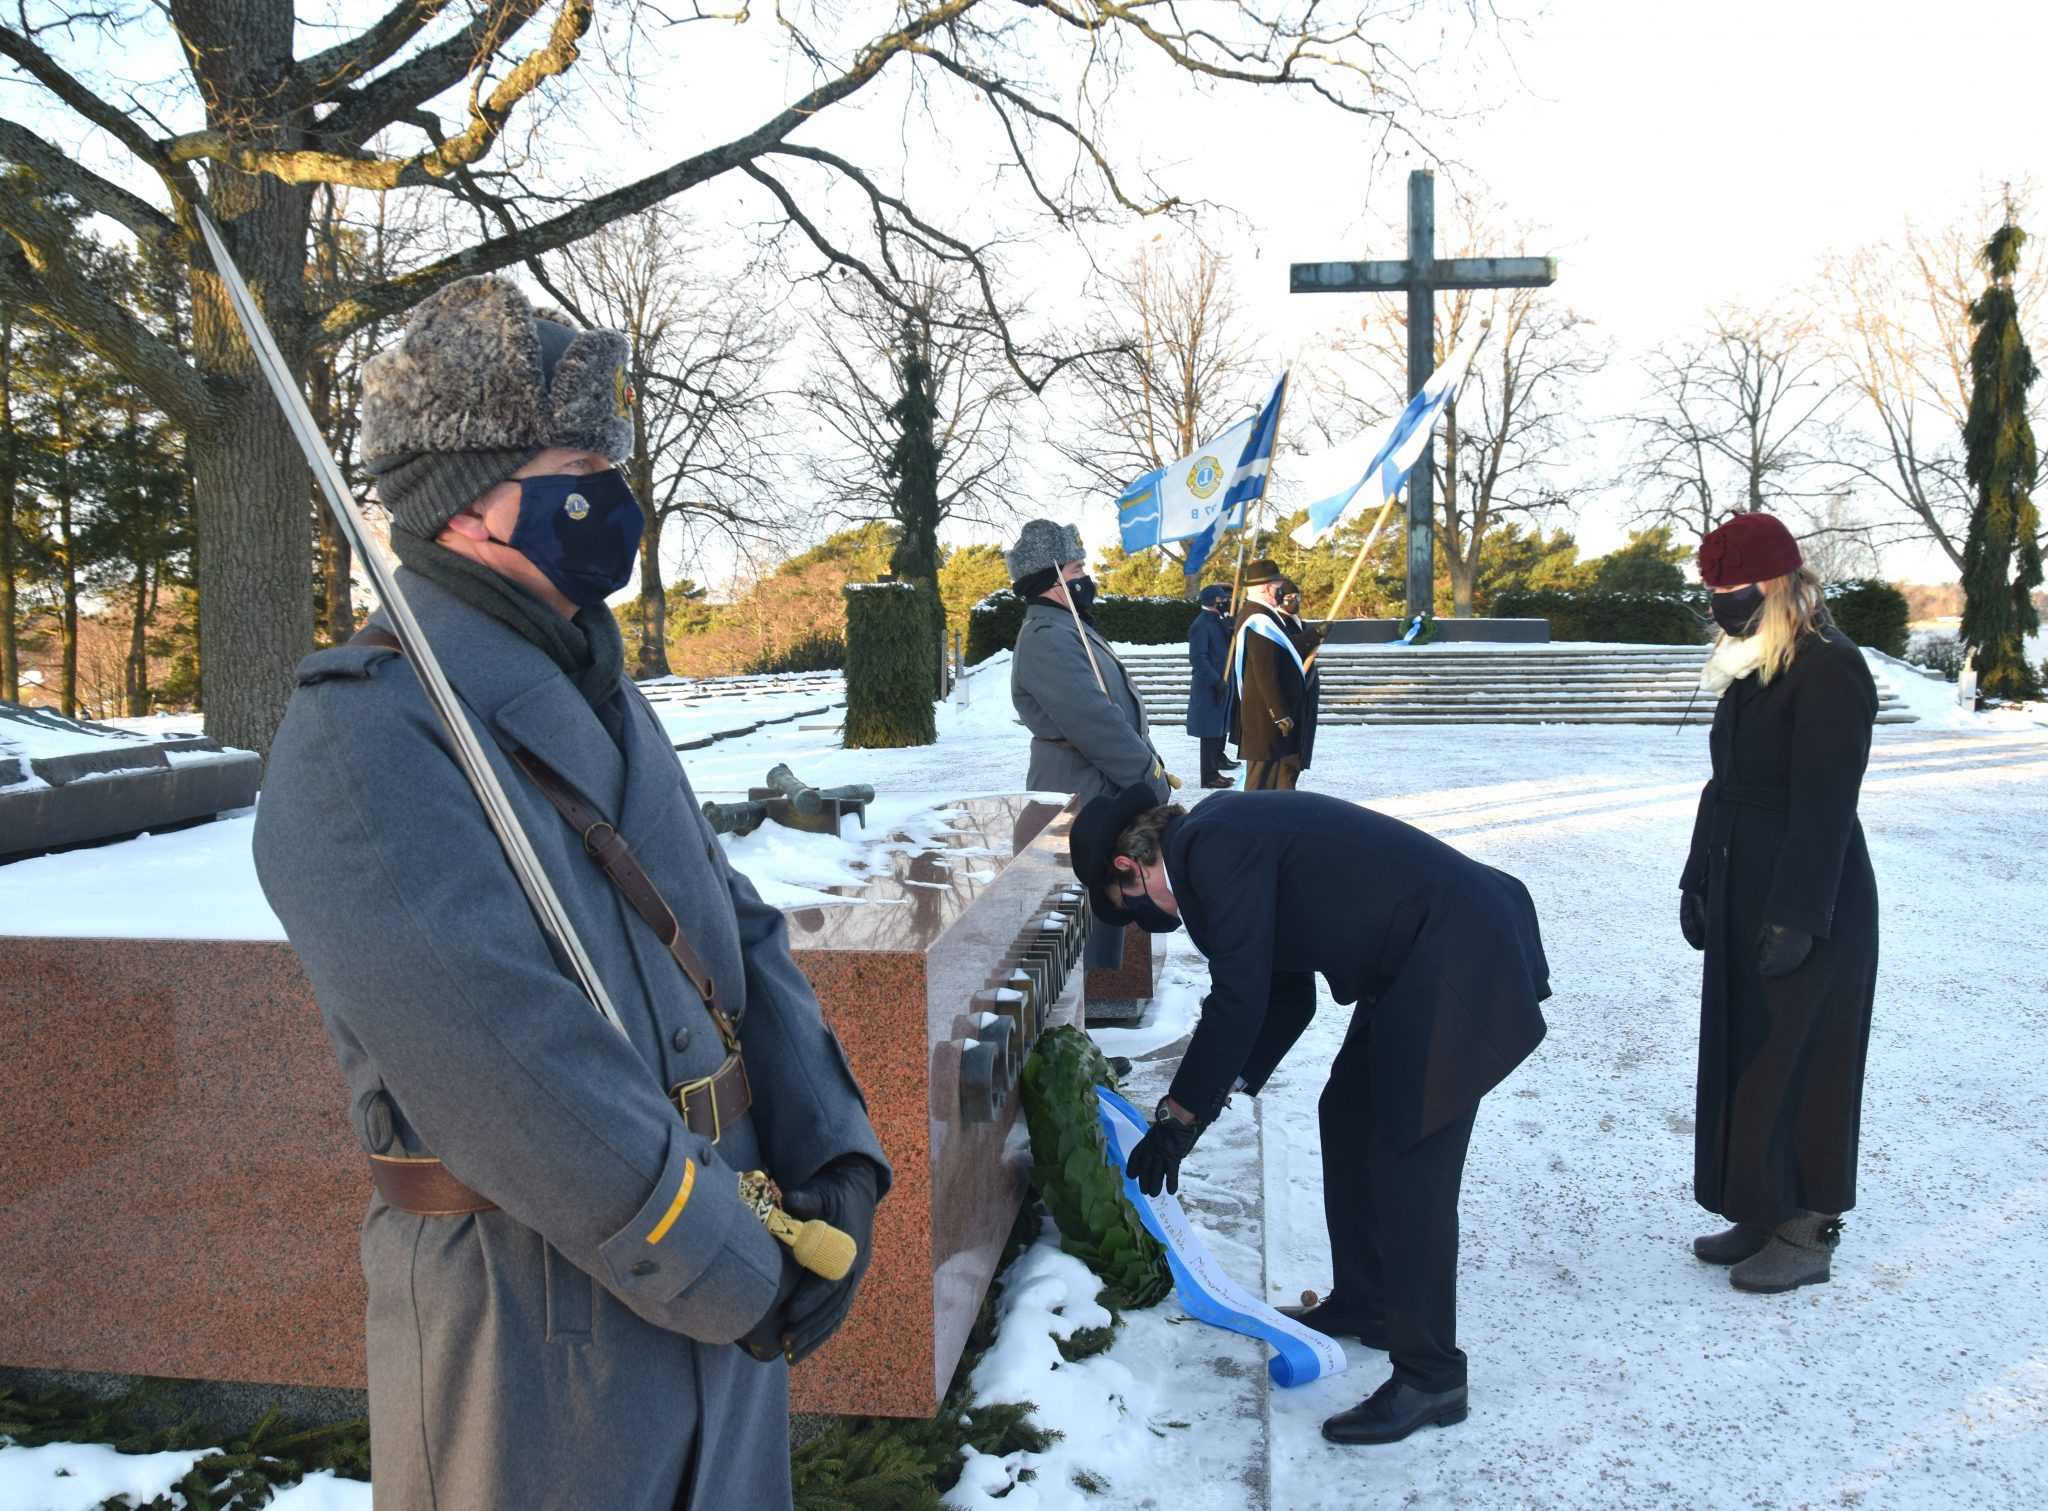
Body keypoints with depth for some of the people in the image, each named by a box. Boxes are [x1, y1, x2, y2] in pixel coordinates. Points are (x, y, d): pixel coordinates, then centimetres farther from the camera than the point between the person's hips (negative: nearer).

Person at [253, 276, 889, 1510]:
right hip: (533, 1316, -8)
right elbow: (508, 1072, -26)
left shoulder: (604, 701, 9)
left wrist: (837, 1159, -5)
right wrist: (743, 1277, -20)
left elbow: (739, 933, 7)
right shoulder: (365, 737, -19)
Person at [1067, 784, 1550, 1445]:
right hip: (1413, 968, 11)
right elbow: (1287, 996, 18)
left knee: (1410, 1160, -6)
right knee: (1348, 1117, 19)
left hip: (1461, 963, -11)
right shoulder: (1224, 841, 13)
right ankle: (1363, 1306, 34)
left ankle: (1430, 1378, 6)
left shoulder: (1216, 846, -17)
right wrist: (1212, 1093, 16)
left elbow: (1238, 1000, -19)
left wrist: (1178, 1116, -9)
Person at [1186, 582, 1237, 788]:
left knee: (1220, 727, 17)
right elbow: (1197, 657, -21)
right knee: (1211, 730, -6)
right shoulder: (1201, 624, -15)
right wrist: (1216, 680, -22)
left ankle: (1217, 760, 28)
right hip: (1209, 687, -9)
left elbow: (1228, 646, 21)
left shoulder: (1219, 622, 13)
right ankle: (1209, 775, -4)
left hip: (1221, 683, 9)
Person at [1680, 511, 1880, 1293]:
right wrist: (1700, 880, 15)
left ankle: (1808, 1231, 11)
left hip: (1812, 906, -9)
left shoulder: (1829, 670, -16)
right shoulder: (1748, 669, 12)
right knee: (1744, 1054, 13)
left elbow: (1824, 807, -20)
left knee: (1799, 1061, -1)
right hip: (1745, 899, 9)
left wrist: (1796, 920, -22)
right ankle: (1762, 1212, 24)